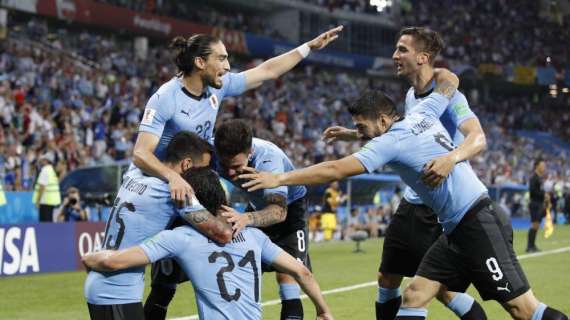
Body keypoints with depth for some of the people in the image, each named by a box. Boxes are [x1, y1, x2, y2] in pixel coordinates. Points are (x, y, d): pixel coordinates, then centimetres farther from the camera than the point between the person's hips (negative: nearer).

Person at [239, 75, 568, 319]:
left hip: (478, 224, -10)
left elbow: (334, 170, -16)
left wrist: (277, 178, -13)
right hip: (460, 229, 10)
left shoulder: (393, 141, -13)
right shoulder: (422, 114, 8)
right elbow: (450, 81, 22)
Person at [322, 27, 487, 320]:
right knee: (387, 279, 12)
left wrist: (452, 158, -53)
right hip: (411, 204, 8)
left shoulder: (447, 95, -18)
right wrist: (354, 134, 24)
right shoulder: (411, 96, 8)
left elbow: (478, 138, -33)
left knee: (442, 289, -7)